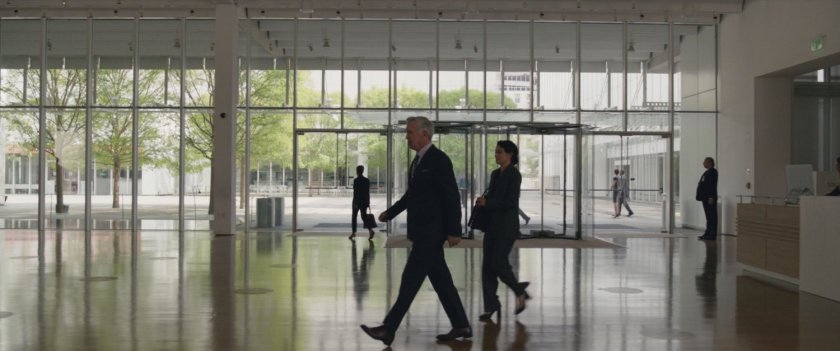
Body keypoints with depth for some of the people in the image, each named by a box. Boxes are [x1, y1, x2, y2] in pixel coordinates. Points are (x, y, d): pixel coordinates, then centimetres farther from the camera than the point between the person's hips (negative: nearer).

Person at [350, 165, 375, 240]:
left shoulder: (356, 180, -12)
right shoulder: (367, 180, 5)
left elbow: (355, 192, -15)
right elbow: (368, 192, 8)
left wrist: (355, 202, -13)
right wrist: (368, 202, 14)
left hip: (357, 201, -5)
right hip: (364, 201, 5)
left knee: (354, 217, 11)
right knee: (364, 217, 6)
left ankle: (353, 233, 17)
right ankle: (371, 230, -15)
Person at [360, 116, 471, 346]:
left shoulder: (439, 159, -13)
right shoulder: (419, 160, 15)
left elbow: (452, 197, -16)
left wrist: (454, 231, -18)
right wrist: (390, 212, 16)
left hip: (431, 231, -9)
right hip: (422, 230, 9)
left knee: (411, 279, -7)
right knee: (440, 279, 11)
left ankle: (389, 329, -5)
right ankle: (461, 326, 17)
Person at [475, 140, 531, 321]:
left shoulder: (514, 175, -11)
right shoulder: (495, 174, 13)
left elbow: (511, 202, -18)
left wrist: (487, 203, -17)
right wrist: (482, 201, -1)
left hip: (507, 225, -8)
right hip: (492, 224, 8)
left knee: (498, 263, -9)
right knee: (487, 265, 2)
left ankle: (520, 292, 15)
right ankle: (490, 306, 7)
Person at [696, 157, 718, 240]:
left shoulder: (713, 172, -11)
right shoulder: (707, 172, 19)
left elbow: (713, 185, -18)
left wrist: (711, 197, -23)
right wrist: (699, 196, 14)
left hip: (710, 198, -10)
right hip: (705, 198, 10)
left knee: (712, 217, -6)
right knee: (708, 217, 12)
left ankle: (712, 235, -5)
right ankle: (708, 234, 16)